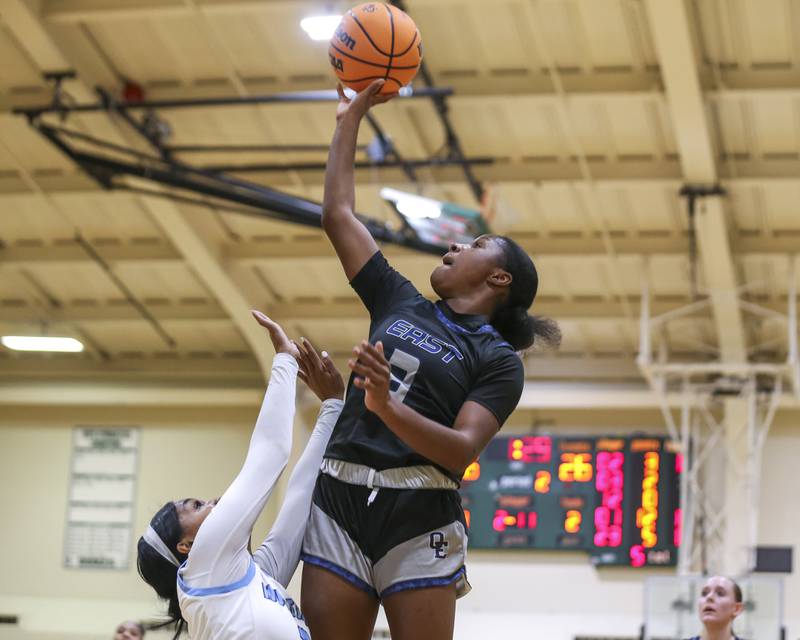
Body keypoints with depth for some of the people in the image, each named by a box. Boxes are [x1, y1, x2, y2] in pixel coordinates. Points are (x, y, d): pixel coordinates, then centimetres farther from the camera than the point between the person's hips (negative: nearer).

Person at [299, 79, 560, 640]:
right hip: (339, 495, 4)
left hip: (419, 514, -4)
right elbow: (338, 214, 22)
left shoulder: (498, 360, 5)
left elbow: (463, 450, -10)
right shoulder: (401, 304, 19)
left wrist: (387, 408, -26)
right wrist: (351, 118, 24)